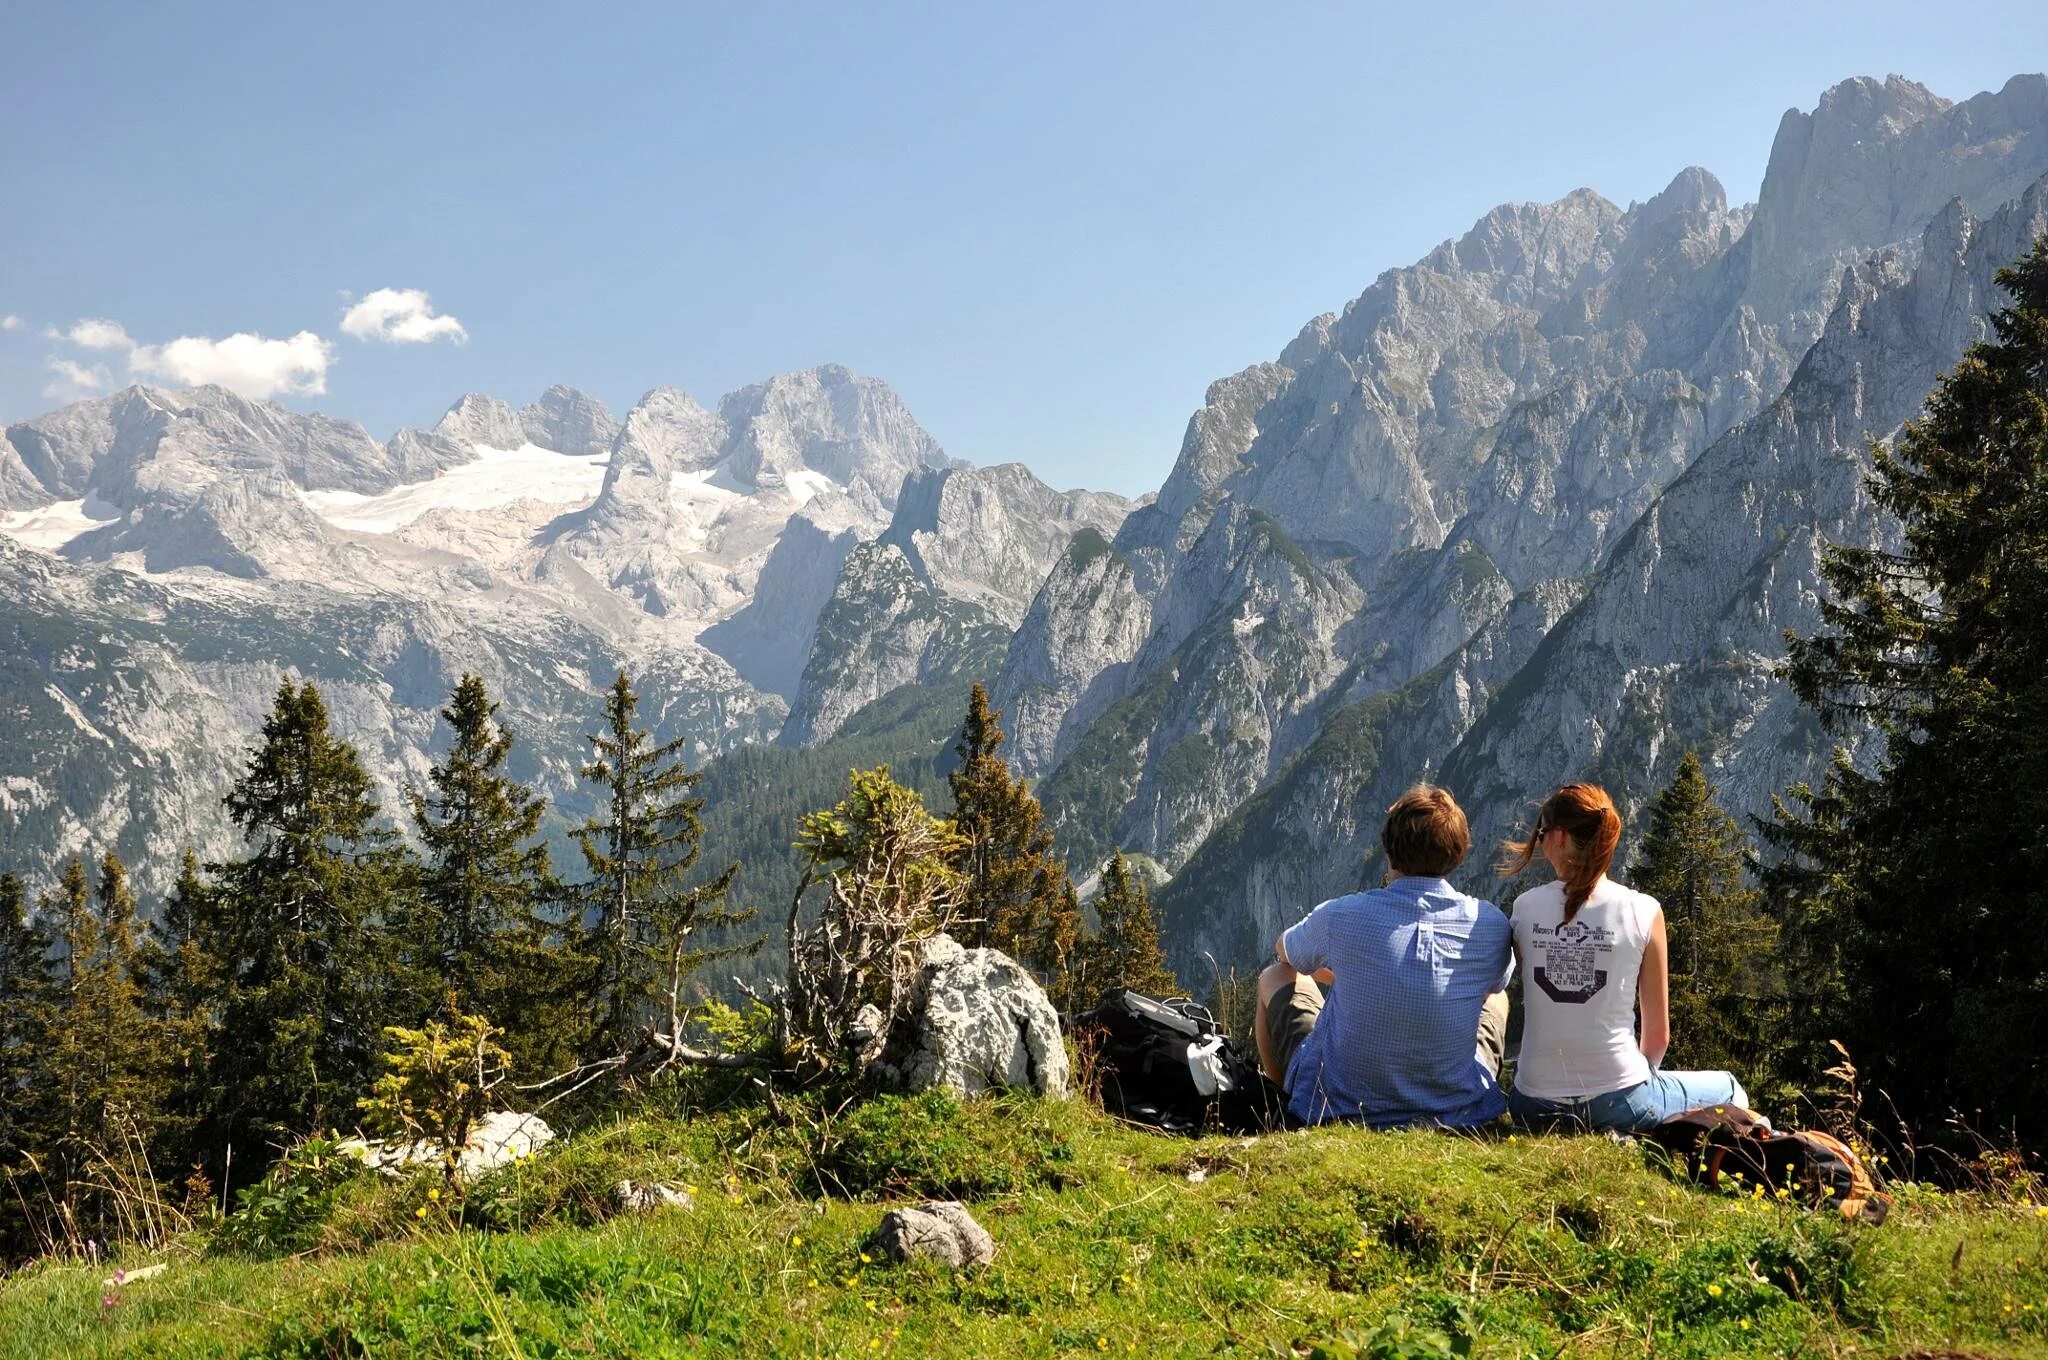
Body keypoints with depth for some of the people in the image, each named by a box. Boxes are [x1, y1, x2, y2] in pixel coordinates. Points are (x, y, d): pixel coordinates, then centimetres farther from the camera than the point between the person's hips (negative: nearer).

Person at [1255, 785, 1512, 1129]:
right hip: (1455, 1110, 2)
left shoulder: (1340, 916, -16)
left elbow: (1285, 952, 10)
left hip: (1338, 1106, -1)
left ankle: (1283, 1102, 41)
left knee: (1274, 977, 25)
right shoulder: (1491, 924, -12)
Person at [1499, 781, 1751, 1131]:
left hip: (1535, 1106, 2)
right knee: (1731, 1090, 26)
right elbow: (1658, 1034, 0)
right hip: (1618, 1103, -2)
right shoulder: (1643, 911, -7)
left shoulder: (1525, 907, -2)